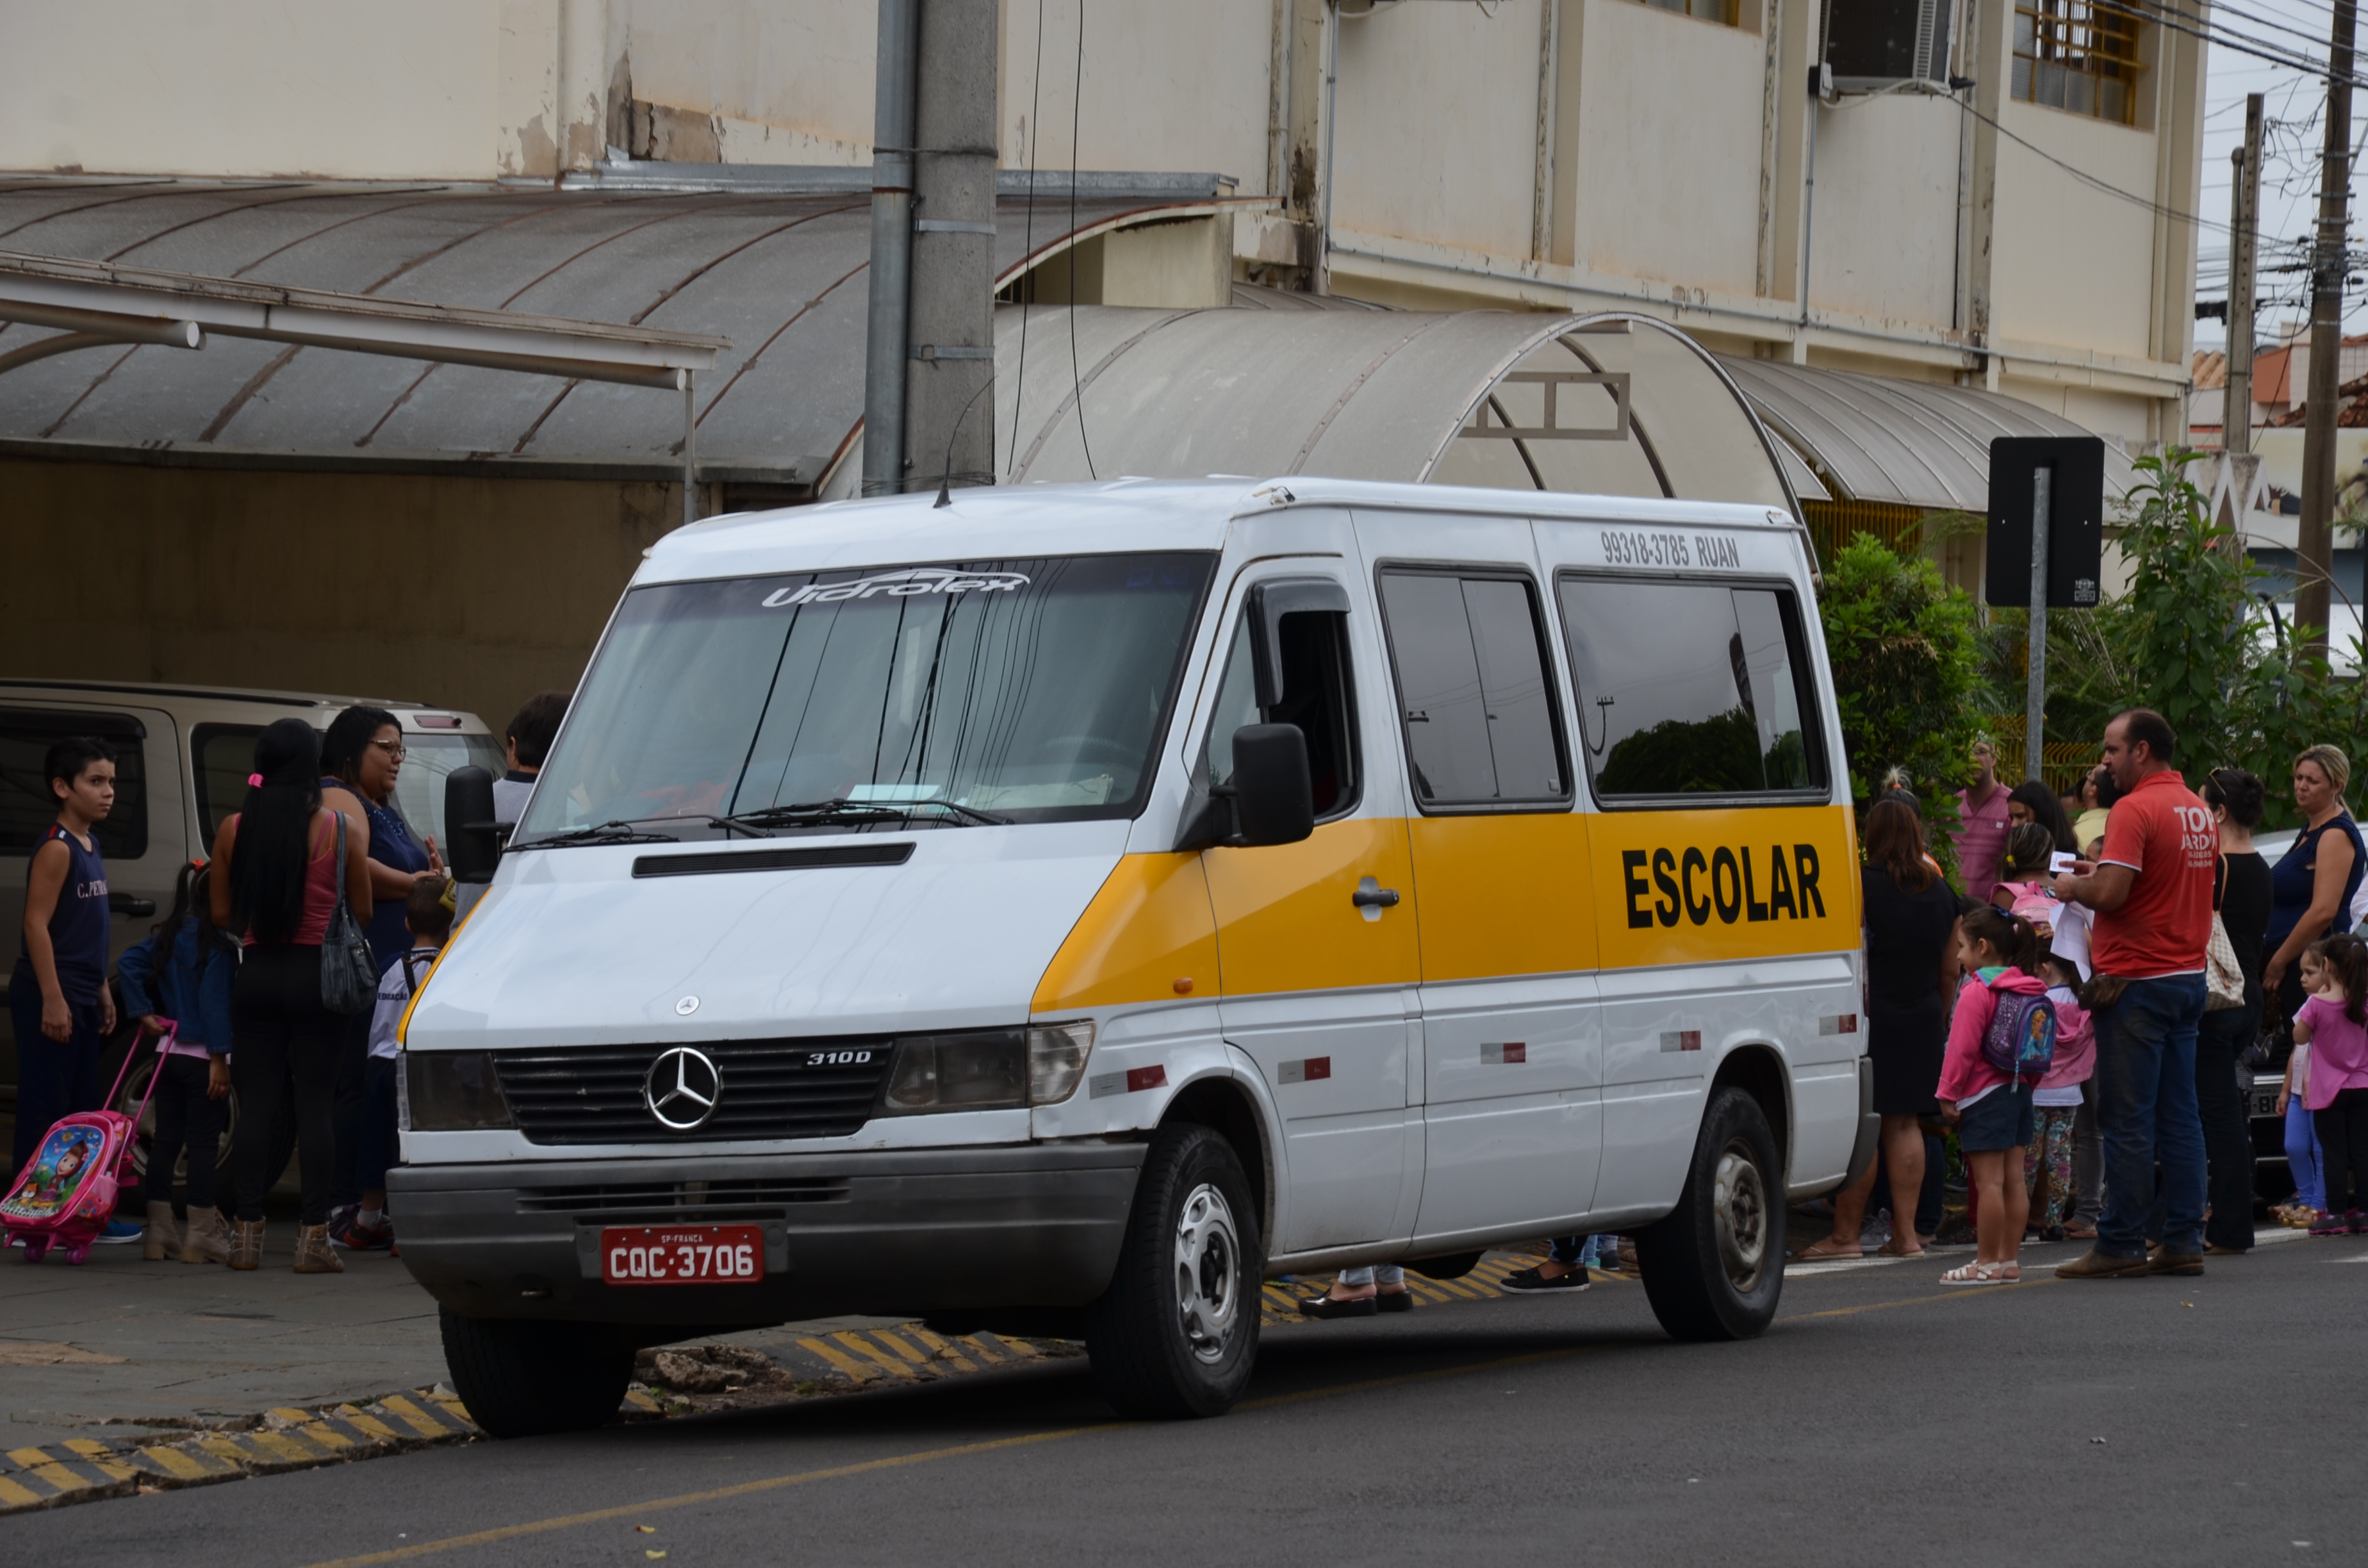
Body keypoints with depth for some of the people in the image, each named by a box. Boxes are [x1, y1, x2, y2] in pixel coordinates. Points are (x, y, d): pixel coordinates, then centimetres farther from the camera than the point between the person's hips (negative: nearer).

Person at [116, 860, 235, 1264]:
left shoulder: (169, 935, 9)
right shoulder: (216, 940, -14)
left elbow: (128, 964, 6)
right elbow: (214, 1000, -17)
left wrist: (144, 1013, 5)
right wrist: (220, 1058, -16)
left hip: (168, 1052, 7)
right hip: (203, 1056, -7)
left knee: (165, 1140, 8)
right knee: (203, 1144, -3)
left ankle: (159, 1235, 9)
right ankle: (201, 1239, -1)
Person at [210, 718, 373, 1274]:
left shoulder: (233, 830, -2)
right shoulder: (339, 829, -8)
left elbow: (221, 915, 4)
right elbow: (362, 913, -2)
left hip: (256, 974, 2)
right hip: (317, 976, -2)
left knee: (256, 1104, 7)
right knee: (315, 1107, 1)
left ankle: (247, 1232, 6)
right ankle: (314, 1234, -1)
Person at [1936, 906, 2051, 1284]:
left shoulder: (1977, 992, -14)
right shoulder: (2027, 990, 11)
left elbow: (1963, 1049, -16)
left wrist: (1949, 1093, -11)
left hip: (1984, 1096, -9)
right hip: (2018, 1091, 9)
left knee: (1989, 1182, -7)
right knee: (2013, 1179, 9)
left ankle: (1987, 1264, -5)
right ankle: (2009, 1260, 12)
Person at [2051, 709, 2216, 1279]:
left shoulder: (2135, 810, -15)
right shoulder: (2198, 811, 12)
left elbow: (2111, 893, -23)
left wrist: (2074, 886, -2)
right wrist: (2103, 873, 19)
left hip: (2137, 981, -8)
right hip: (2189, 976, 8)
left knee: (2127, 1121, -4)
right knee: (2180, 1117, 10)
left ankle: (2121, 1245, -1)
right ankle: (2184, 1242, 10)